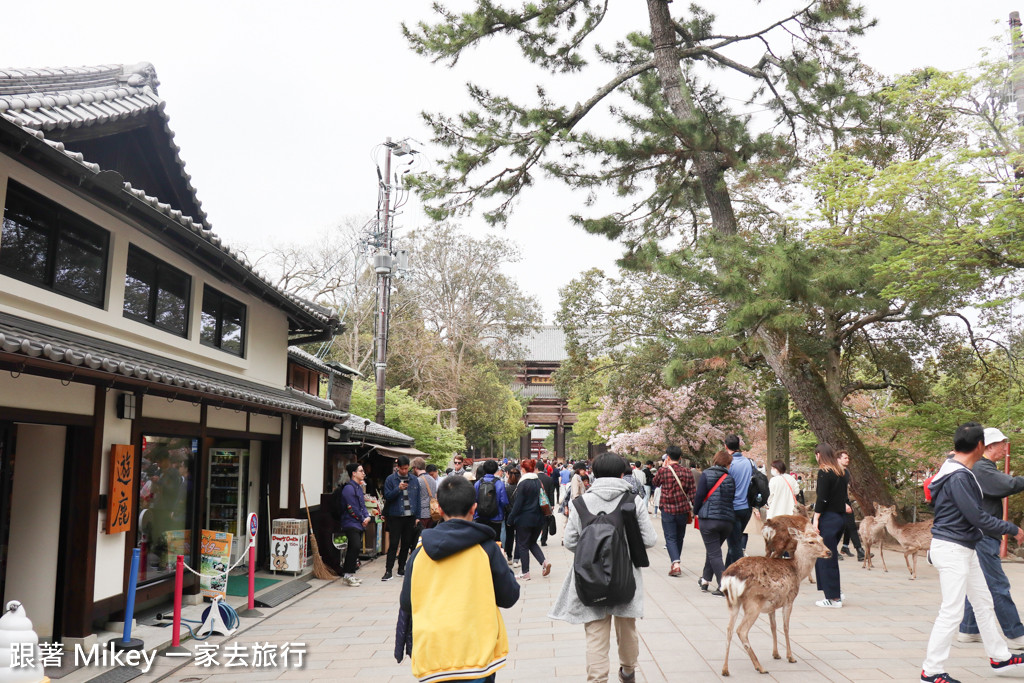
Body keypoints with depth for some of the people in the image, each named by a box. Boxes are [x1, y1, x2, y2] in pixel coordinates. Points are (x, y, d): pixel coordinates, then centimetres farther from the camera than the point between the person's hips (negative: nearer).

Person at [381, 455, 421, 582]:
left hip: (410, 517, 3)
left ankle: (401, 568, 21)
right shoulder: (390, 479, -1)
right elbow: (387, 496, -5)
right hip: (395, 517, -3)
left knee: (406, 544, 9)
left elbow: (418, 499, 10)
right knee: (393, 544, -5)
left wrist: (417, 517, 7)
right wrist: (398, 489, -21)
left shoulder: (414, 480, 7)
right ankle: (388, 571, -1)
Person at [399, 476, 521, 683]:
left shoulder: (421, 550, 0)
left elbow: (407, 604, 6)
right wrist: (502, 565, 16)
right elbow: (509, 597, -1)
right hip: (476, 651, -2)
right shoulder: (486, 548, -7)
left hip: (432, 655, 2)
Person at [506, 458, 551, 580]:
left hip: (524, 520, -6)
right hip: (538, 518, 6)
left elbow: (518, 504, -14)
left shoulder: (523, 483, -15)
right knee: (533, 543, 20)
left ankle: (525, 573, 10)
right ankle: (544, 562, 0)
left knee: (523, 545, 6)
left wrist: (511, 519, -6)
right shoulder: (539, 482, 3)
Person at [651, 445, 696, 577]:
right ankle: (675, 563, 28)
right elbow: (692, 491, 0)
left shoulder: (663, 471, -8)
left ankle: (675, 563, -18)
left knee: (670, 538, 0)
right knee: (679, 537, 17)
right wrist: (694, 508, 7)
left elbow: (655, 482, 12)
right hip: (683, 510, 3)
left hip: (667, 509, -3)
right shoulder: (687, 472, -1)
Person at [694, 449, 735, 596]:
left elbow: (699, 496, -8)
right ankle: (705, 580, 31)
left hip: (709, 519, -4)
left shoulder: (706, 474, -5)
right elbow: (733, 498, 8)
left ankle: (723, 584, -11)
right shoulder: (731, 479, 5)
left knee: (714, 553, -1)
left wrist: (697, 511, 9)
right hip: (728, 520, 5)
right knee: (713, 550, 20)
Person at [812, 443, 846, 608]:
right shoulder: (842, 472, 10)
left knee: (825, 557, 0)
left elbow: (822, 499, -16)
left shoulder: (824, 473, -13)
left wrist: (816, 520, -14)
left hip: (828, 518, -8)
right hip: (841, 517, 8)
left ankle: (833, 598, 5)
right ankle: (837, 591, 19)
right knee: (830, 555, 18)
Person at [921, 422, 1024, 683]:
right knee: (952, 612, -6)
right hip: (952, 549, -10)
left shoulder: (952, 470, 9)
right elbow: (978, 517, -21)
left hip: (964, 549, 10)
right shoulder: (959, 477, -23)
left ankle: (1000, 657, 36)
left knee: (984, 603, 21)